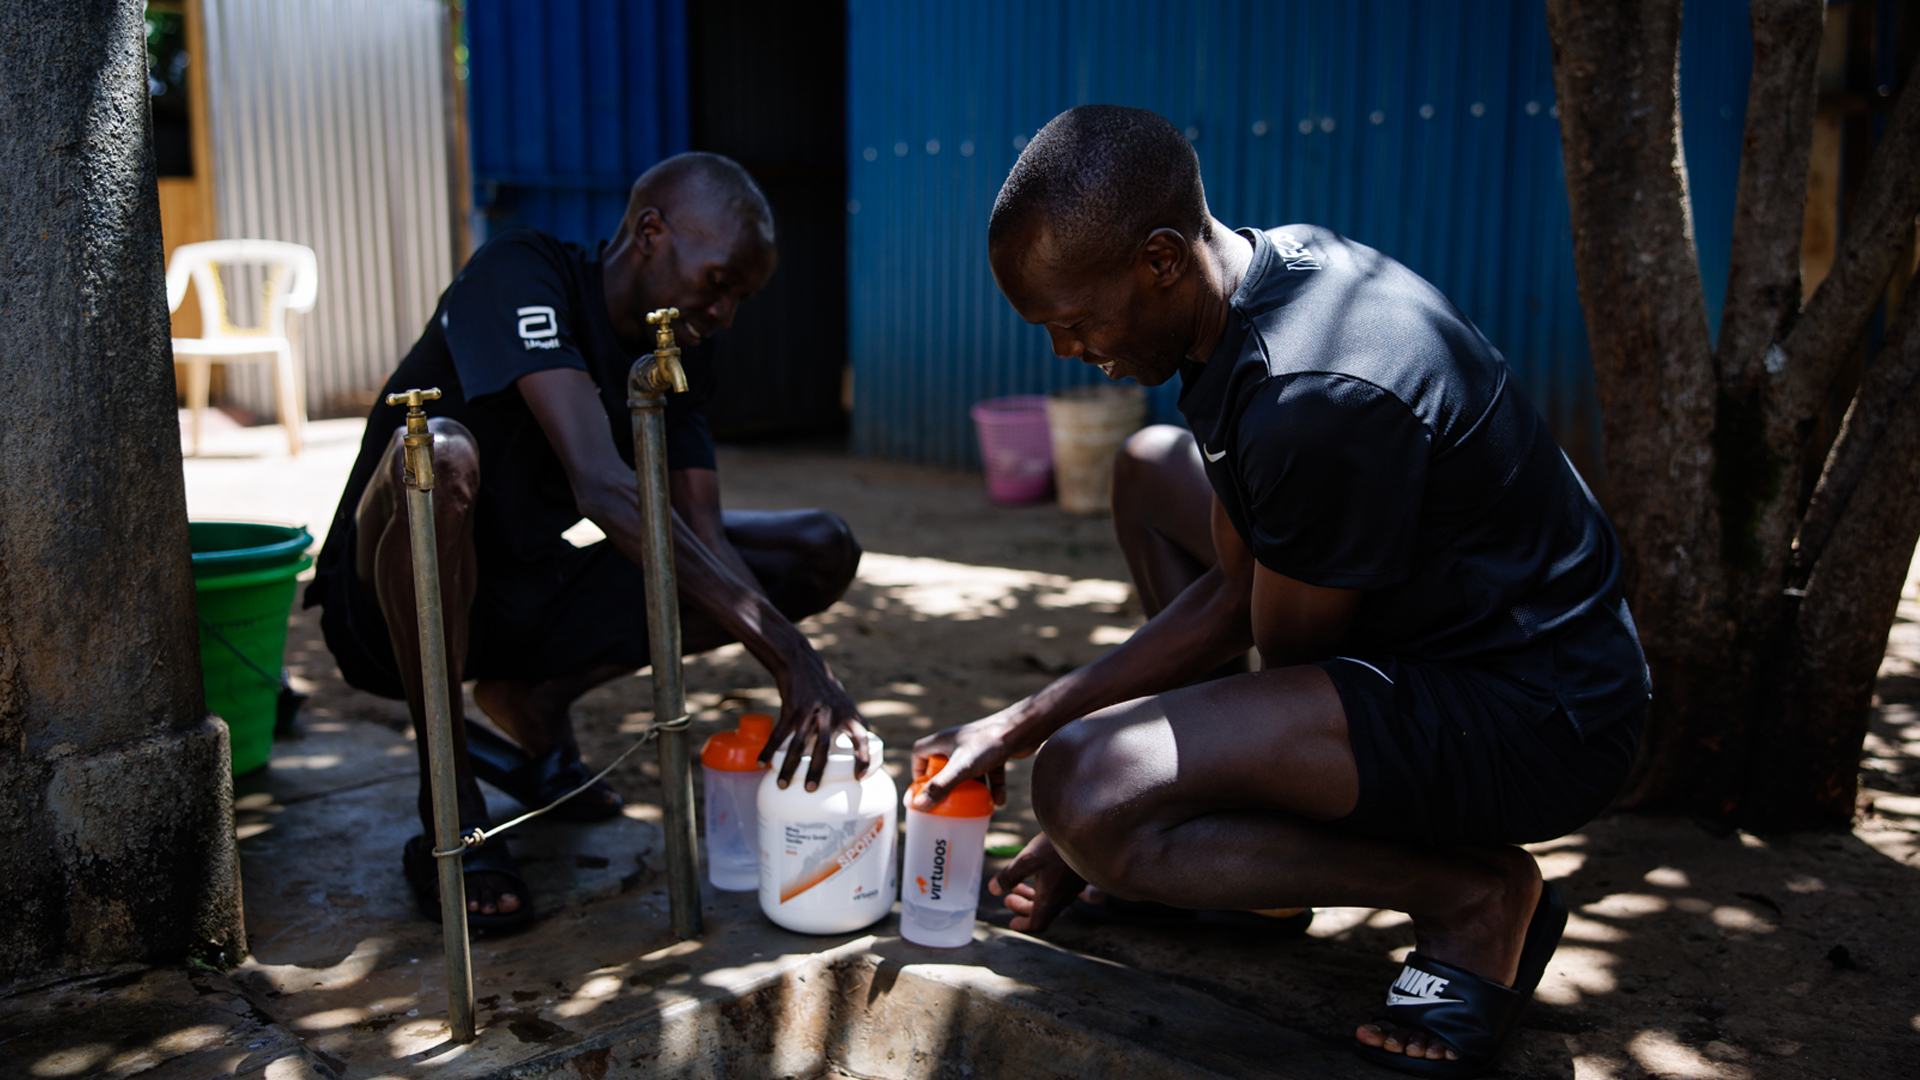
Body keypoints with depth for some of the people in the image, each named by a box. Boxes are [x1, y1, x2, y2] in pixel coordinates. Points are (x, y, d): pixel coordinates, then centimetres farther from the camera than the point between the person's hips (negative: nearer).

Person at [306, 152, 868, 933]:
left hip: (528, 598, 6)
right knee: (439, 454, -40)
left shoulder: (678, 363, 1)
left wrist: (806, 685, -23)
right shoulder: (520, 275, -21)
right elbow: (601, 487, -35)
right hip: (393, 608, -5)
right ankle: (446, 811, -20)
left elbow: (704, 541, -7)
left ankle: (534, 701, 4)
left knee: (821, 551, -3)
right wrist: (786, 650, -40)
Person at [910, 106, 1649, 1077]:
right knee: (1149, 466, 20)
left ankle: (1473, 896, -6)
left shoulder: (1317, 395, -30)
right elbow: (1233, 590, 5)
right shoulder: (1263, 272, 0)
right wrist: (1020, 725, 3)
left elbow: (1283, 657, -17)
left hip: (1534, 718, -10)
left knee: (1083, 791, -27)